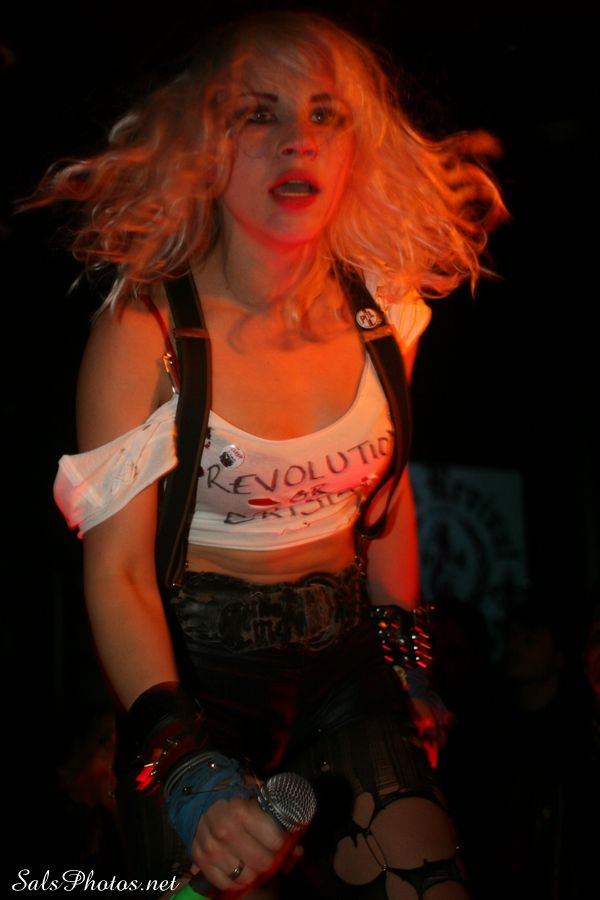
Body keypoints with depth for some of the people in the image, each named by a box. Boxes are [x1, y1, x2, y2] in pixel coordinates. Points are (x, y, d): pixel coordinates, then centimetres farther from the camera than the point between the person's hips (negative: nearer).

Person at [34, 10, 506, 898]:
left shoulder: (382, 314, -1)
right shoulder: (142, 332, -14)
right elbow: (116, 571, -16)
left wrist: (410, 672, 19)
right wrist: (189, 772, -28)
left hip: (344, 654, 4)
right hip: (197, 664, -3)